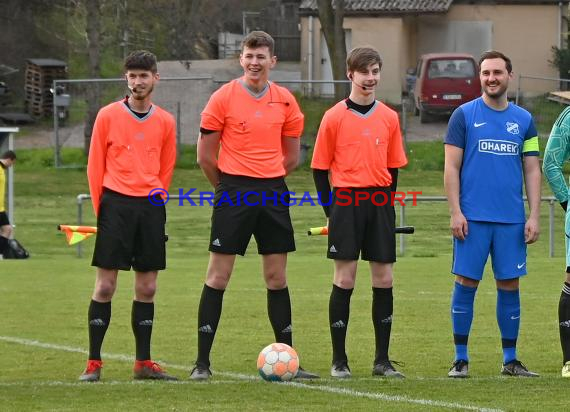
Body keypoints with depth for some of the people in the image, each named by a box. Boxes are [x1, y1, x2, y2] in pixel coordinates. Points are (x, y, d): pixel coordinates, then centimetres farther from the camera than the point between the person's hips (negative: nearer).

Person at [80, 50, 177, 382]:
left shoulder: (165, 122, 8)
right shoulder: (108, 116, 1)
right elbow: (95, 166, 3)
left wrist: (154, 200, 8)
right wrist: (102, 209, 0)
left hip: (151, 207, 3)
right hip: (115, 204, -3)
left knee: (147, 288, 4)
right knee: (105, 285, -5)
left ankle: (144, 363, 11)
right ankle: (94, 363, -2)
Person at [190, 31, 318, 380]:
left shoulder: (285, 101, 7)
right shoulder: (224, 97, -4)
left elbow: (292, 157, 16)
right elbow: (205, 155, 0)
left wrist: (267, 181, 12)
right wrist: (229, 187, 7)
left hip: (273, 194, 4)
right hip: (233, 193, -4)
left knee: (277, 278, 7)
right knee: (218, 276, -4)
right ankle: (202, 362, 0)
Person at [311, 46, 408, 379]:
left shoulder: (389, 118, 9)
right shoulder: (335, 117, -1)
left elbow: (393, 167, 15)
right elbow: (320, 167, 1)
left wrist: (387, 204, 7)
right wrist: (331, 209, -3)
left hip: (380, 203, 3)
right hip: (346, 201, -3)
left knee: (384, 279, 3)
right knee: (345, 279, -4)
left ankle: (383, 360, 10)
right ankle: (339, 360, 3)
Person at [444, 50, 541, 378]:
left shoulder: (524, 120, 10)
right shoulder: (464, 115, 2)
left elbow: (532, 170, 11)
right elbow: (452, 167, 0)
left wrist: (534, 216, 2)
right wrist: (456, 212, -8)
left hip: (512, 220, 2)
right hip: (473, 216, -2)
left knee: (509, 285, 5)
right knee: (466, 283, -1)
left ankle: (510, 360, 12)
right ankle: (461, 358, 5)